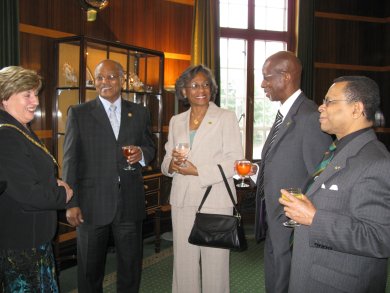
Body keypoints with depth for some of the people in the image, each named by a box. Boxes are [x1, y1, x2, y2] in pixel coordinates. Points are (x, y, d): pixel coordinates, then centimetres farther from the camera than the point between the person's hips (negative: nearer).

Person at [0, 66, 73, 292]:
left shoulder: (23, 130, 9)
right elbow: (28, 195, -28)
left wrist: (55, 184, 1)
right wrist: (63, 194, -11)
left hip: (36, 237, 10)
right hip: (20, 244, -10)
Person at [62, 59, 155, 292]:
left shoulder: (140, 113, 6)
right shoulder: (79, 113, 0)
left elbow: (151, 148, 13)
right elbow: (70, 160, -2)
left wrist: (142, 154, -12)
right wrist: (71, 203, -7)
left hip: (130, 203, 2)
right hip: (92, 204, -1)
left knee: (131, 266, 15)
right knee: (90, 269, 15)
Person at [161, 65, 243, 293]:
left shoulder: (226, 117, 0)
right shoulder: (176, 121, 14)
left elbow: (233, 161, -7)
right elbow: (167, 159, 15)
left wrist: (197, 170, -16)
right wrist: (171, 165, -9)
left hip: (215, 199, -3)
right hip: (182, 200, 4)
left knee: (214, 263, 2)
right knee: (184, 262, 8)